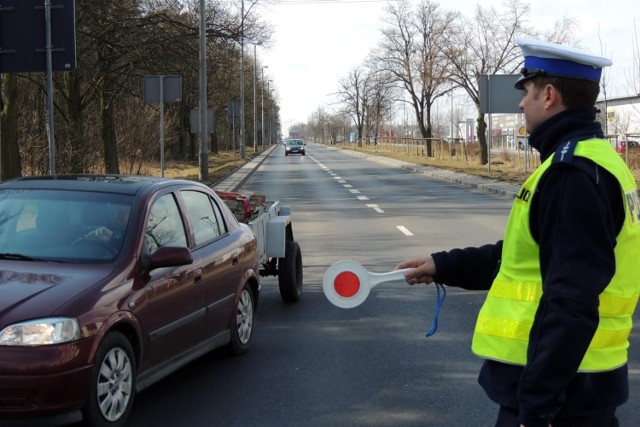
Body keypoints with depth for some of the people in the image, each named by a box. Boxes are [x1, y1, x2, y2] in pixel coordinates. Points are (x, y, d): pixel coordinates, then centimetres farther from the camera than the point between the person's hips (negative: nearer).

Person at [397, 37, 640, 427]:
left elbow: (571, 306, -25)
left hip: (559, 392, -10)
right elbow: (532, 255, 21)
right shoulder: (589, 160, 12)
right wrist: (444, 266, 21)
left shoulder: (573, 174, -20)